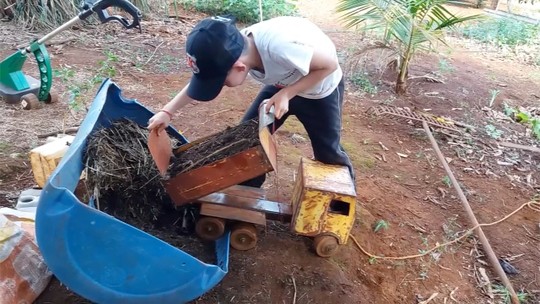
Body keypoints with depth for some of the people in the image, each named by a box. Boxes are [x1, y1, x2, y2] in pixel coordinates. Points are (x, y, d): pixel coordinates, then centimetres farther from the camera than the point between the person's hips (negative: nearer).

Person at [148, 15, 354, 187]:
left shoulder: (282, 47, -45)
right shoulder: (235, 49, -25)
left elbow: (330, 64, -29)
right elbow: (202, 79, -6)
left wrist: (286, 94, -33)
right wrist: (168, 111, -9)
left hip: (321, 91, -5)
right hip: (282, 84, 5)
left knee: (328, 152, 4)